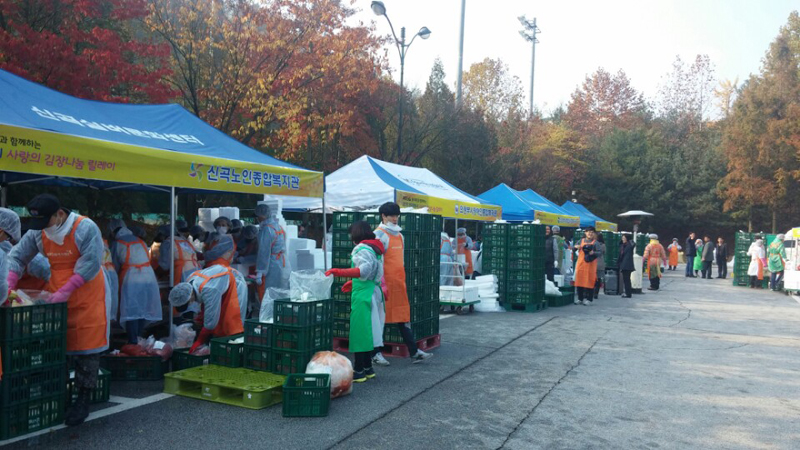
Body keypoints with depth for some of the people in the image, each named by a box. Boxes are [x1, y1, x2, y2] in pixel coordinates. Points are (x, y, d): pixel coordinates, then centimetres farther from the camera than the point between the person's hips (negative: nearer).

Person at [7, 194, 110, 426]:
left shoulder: (85, 228, -19)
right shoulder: (37, 233, 0)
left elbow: (90, 263, -23)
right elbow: (17, 256, 7)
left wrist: (66, 290, -26)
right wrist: (9, 285, -8)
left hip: (87, 297, -5)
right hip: (57, 298, 6)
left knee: (86, 347, -2)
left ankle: (83, 399, 7)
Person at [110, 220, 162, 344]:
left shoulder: (117, 244, 6)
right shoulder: (141, 241, 17)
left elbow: (115, 266, 12)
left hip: (131, 279, -4)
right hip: (149, 277, 4)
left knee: (131, 312, -3)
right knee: (143, 310, 11)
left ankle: (133, 342, -6)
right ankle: (139, 338, 15)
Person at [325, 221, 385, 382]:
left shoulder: (363, 249, -14)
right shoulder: (375, 248, 15)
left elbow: (365, 269, -32)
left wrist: (339, 272, -40)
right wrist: (353, 282, 30)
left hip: (362, 295, -10)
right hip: (373, 292, 10)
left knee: (359, 331, -4)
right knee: (367, 331, 16)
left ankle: (358, 371, 0)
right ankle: (368, 368, 23)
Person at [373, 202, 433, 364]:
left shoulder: (399, 234, 17)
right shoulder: (379, 234, -8)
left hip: (399, 282, 8)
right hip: (385, 282, -7)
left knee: (404, 317, 9)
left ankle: (414, 352, 11)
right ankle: (375, 353, 12)